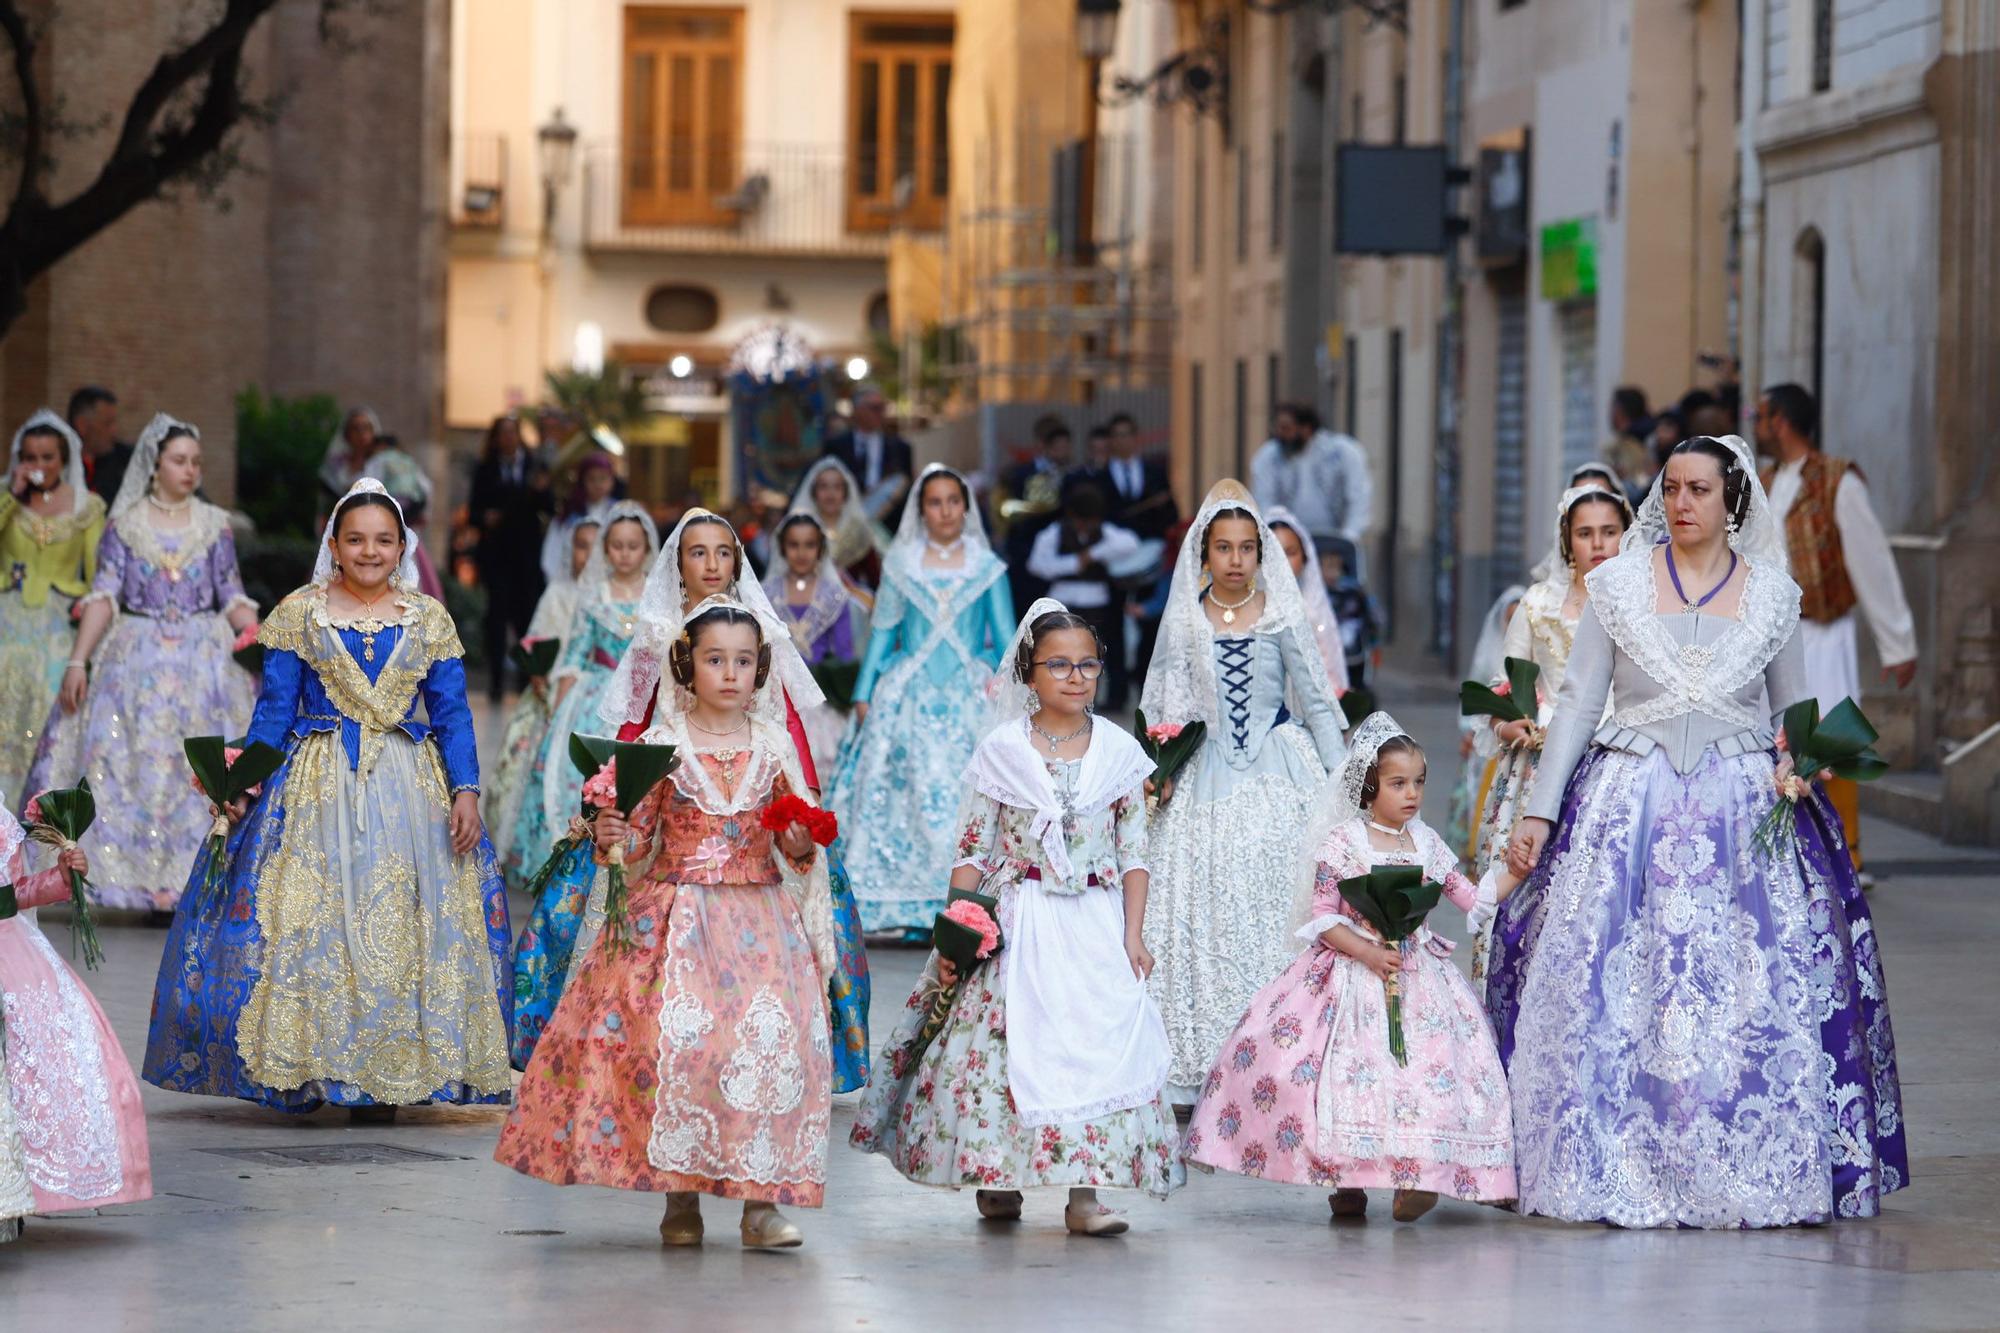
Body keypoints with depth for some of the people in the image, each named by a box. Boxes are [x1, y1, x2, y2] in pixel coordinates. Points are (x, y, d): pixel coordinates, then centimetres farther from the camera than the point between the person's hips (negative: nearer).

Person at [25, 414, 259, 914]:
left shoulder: (214, 524, 7)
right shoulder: (125, 525, 4)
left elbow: (233, 599, 6)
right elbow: (104, 595, -1)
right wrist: (78, 660, -9)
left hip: (205, 660, 1)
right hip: (138, 660, -1)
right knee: (139, 765, -6)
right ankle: (154, 887, -1)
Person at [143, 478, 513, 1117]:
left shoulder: (429, 619, 6)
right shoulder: (299, 613, 3)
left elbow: (452, 713, 6)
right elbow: (274, 707, 2)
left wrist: (466, 791, -5)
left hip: (409, 790, 1)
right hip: (317, 788, -1)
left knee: (405, 924, -2)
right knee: (307, 919, -6)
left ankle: (388, 1075, 3)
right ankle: (305, 1069, 2)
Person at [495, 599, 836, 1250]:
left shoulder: (774, 748, 6)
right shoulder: (663, 744, 1)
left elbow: (793, 847, 11)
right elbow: (638, 840, 2)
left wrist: (801, 841, -11)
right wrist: (612, 836, -19)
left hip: (759, 919, 1)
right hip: (675, 917, -1)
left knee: (772, 1039, -11)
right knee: (674, 1039, -11)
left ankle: (761, 1200, -4)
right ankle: (681, 1197, 5)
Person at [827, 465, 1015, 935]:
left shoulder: (987, 568, 8)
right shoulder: (901, 564, 10)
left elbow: (1005, 641, 8)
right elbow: (882, 632, 12)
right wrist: (864, 693, 6)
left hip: (969, 697, -1)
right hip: (910, 697, 1)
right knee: (909, 792, -7)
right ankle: (912, 908, -5)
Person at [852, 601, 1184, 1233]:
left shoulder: (1120, 750, 4)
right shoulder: (1002, 750, 0)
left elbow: (1133, 854, 6)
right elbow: (972, 850, 2)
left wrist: (1134, 936, -1)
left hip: (1096, 925, 1)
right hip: (1016, 924, -1)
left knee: (1098, 1046, -6)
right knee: (1005, 1045, -2)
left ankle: (1084, 1193, -3)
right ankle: (998, 1178, 15)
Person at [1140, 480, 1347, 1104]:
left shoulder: (1281, 617, -1)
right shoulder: (1183, 621, 5)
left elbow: (1318, 702, 3)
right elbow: (1165, 710, 11)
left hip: (1276, 776, -2)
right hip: (1207, 782, 2)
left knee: (1273, 908, -6)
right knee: (1200, 917, -2)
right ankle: (1203, 1066, 3)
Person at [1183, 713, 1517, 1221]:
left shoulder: (1426, 843, 10)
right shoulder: (1342, 842, -4)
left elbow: (1472, 897, 16)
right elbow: (1321, 918, -7)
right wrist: (1367, 952, -18)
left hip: (1418, 974, 4)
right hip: (1351, 971, -4)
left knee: (1432, 1065, -13)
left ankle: (1416, 1172, -10)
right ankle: (1346, 1178, -1)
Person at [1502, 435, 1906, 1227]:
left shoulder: (1772, 594, 7)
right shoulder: (1618, 585, 5)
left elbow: (1794, 709, 17)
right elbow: (1577, 701, 5)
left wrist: (1801, 760, -4)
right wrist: (1539, 813, 0)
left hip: (1742, 810, 0)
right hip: (1632, 804, 0)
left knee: (1752, 997, -5)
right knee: (1613, 993, -5)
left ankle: (1756, 1176, 2)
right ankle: (1615, 1173, 3)